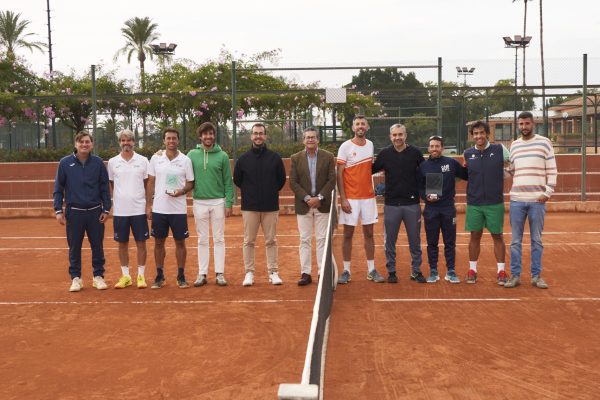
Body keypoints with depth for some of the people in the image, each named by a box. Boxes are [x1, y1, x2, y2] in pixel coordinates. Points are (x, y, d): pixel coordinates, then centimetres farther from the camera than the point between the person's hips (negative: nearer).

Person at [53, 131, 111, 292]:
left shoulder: (98, 163, 1)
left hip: (95, 212, 1)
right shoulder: (65, 163, 0)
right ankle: (75, 278, 17)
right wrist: (58, 210, -3)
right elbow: (58, 189, 3)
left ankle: (98, 276, 18)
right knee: (74, 247, 7)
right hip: (74, 212, 0)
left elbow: (104, 188, 5)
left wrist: (106, 209, 0)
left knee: (97, 246, 6)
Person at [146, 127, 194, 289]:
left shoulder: (185, 160, 0)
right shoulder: (155, 159, 4)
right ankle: (160, 276, 19)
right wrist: (148, 205, 3)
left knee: (180, 242, 5)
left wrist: (181, 191, -16)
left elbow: (190, 183, 4)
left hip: (179, 209, -1)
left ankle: (181, 276, 15)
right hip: (159, 208, 1)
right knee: (159, 242, 8)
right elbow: (151, 183, 7)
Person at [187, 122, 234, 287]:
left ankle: (220, 273, 11)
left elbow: (228, 182, -1)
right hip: (199, 202, 1)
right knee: (202, 240, 8)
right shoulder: (192, 154, 2)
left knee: (219, 239, 4)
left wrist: (229, 203, -5)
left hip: (218, 202, -1)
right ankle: (202, 274, 14)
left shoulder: (222, 156, 0)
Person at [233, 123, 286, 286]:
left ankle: (273, 272, 11)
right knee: (249, 241, 4)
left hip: (271, 206, 0)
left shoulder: (275, 157, 3)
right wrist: (250, 192, 11)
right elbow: (237, 180, 13)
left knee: (271, 241, 4)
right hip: (249, 207, 0)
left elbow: (282, 179, 11)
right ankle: (249, 273, 12)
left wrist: (271, 192, 8)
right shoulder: (243, 159, 3)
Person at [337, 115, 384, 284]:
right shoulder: (345, 146, -7)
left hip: (368, 197, 4)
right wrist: (343, 199, -14)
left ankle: (372, 270, 16)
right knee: (348, 234, 2)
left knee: (369, 233, 8)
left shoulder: (370, 145, 8)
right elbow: (339, 174, -9)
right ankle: (346, 271, 11)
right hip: (351, 198, -4)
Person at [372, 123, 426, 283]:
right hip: (391, 204, 0)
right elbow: (372, 170, 8)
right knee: (390, 240, 7)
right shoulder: (384, 154, 0)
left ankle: (416, 270, 20)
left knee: (415, 240, 8)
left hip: (412, 204, 0)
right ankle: (391, 271, 20)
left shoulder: (415, 153, -1)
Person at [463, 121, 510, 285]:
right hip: (474, 203, 2)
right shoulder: (468, 154, 3)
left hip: (495, 203, -2)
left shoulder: (499, 150, -4)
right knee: (475, 236, 8)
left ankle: (501, 271, 15)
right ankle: (472, 270, 18)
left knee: (497, 236, 6)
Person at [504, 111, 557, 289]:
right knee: (516, 240, 5)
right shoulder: (514, 145, 11)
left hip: (537, 200, -3)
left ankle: (536, 276, 14)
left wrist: (548, 192, -9)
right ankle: (515, 275, 12)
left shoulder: (544, 142, 1)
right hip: (517, 199, 3)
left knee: (537, 240, 6)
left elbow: (552, 170, -1)